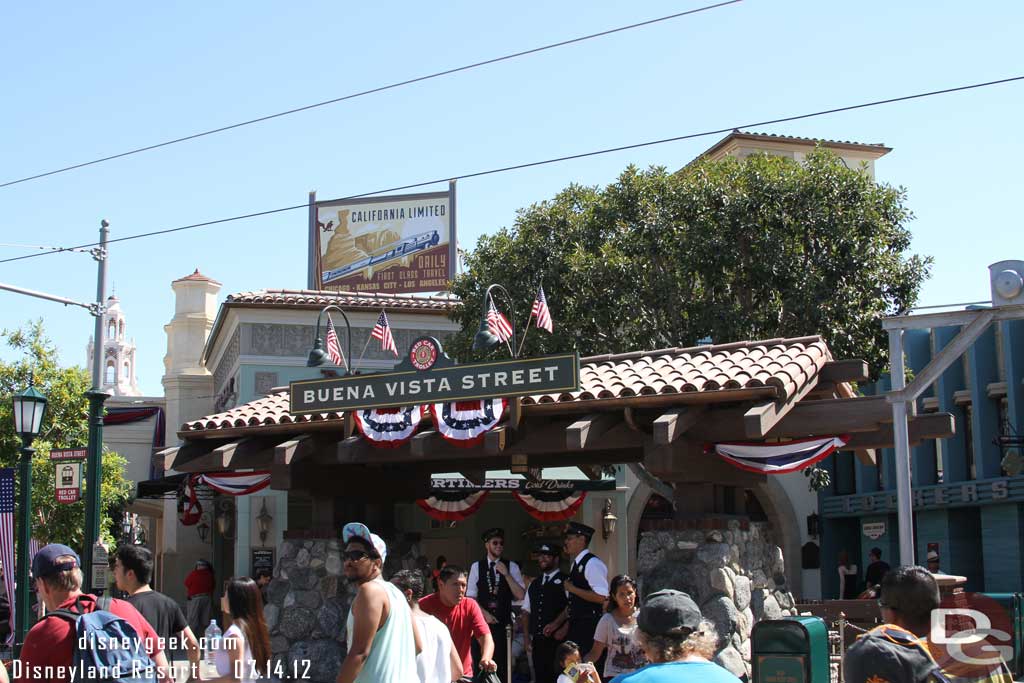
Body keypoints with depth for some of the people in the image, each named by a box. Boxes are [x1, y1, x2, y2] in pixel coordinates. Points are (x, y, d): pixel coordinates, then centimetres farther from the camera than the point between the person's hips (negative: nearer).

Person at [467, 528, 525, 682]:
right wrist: (485, 613, -9)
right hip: (482, 620, 0)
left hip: (503, 622, 0)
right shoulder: (476, 567, 3)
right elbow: (471, 597, 4)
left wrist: (506, 574, -13)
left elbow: (520, 596, -5)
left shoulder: (512, 567, 3)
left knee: (502, 663, -4)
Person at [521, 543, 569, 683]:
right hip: (538, 640, 6)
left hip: (557, 639, -6)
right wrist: (527, 637, 9)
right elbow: (526, 612, 18)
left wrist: (556, 624, -19)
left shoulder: (565, 581, 0)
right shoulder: (534, 584, 20)